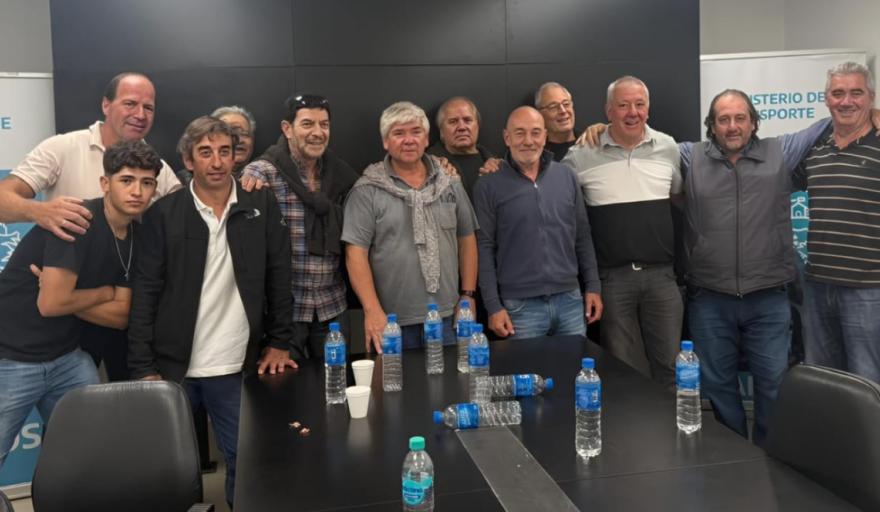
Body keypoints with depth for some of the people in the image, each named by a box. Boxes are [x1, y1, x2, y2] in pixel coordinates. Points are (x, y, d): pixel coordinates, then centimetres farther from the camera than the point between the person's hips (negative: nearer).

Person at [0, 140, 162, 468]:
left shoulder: (137, 237, 2)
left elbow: (121, 317, 1)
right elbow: (50, 303, -26)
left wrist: (67, 296, -14)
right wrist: (105, 293, -10)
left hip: (68, 358, 7)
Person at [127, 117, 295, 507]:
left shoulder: (262, 206, 0)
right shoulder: (163, 213, -3)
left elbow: (279, 278, 3)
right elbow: (145, 294, -5)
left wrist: (279, 343, 2)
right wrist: (143, 368, -8)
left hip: (236, 368, 1)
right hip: (173, 367, 0)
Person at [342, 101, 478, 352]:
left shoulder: (450, 183, 8)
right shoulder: (367, 190, -5)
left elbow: (466, 239, 13)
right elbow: (356, 253, -9)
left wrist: (467, 295, 7)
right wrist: (372, 310, -17)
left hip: (447, 315, 4)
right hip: (392, 321, -3)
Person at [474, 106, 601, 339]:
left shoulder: (567, 176, 6)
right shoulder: (489, 185, -4)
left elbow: (583, 236, 11)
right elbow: (484, 248, -5)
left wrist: (593, 286, 8)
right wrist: (494, 306, -8)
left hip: (570, 300, 4)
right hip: (520, 305, -3)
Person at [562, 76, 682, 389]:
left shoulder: (668, 148, 5)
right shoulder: (583, 154, -3)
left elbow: (683, 198, 17)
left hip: (661, 274, 2)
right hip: (612, 277, -2)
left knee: (669, 365, 9)